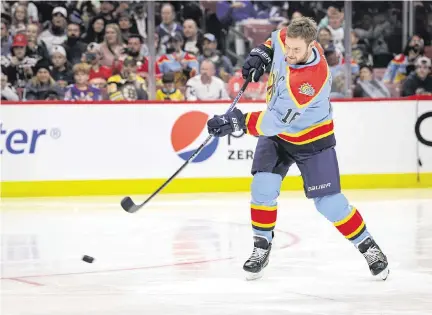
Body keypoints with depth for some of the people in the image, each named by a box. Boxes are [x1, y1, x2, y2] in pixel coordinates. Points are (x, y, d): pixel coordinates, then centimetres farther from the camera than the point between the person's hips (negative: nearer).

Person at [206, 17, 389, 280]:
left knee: (329, 203, -5)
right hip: (277, 133, 6)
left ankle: (368, 247, 15)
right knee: (263, 187, -12)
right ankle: (262, 247, 4)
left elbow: (278, 121, -39)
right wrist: (261, 53, -5)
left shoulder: (313, 79, -38)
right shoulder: (286, 40, -17)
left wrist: (238, 122, -42)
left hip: (312, 139, -6)